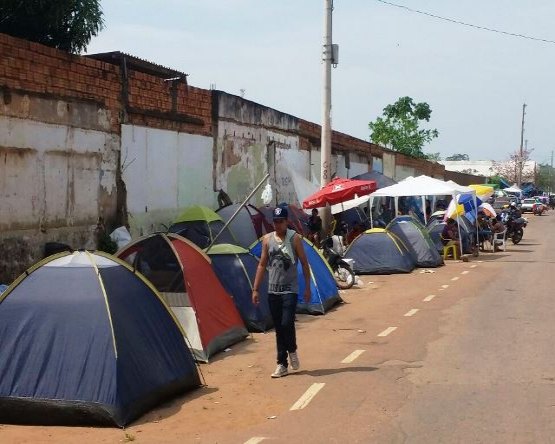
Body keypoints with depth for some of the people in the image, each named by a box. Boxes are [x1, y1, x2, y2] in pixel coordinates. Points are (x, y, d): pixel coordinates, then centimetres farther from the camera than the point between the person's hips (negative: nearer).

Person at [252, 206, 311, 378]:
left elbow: (304, 264, 0)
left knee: (286, 323, -16)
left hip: (289, 290, -4)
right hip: (273, 290, 4)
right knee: (278, 328, 7)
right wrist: (255, 289, 8)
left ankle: (292, 350, 13)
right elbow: (262, 265, 11)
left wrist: (307, 288, -3)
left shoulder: (294, 238, -5)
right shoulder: (267, 239, 5)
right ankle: (282, 365, 13)